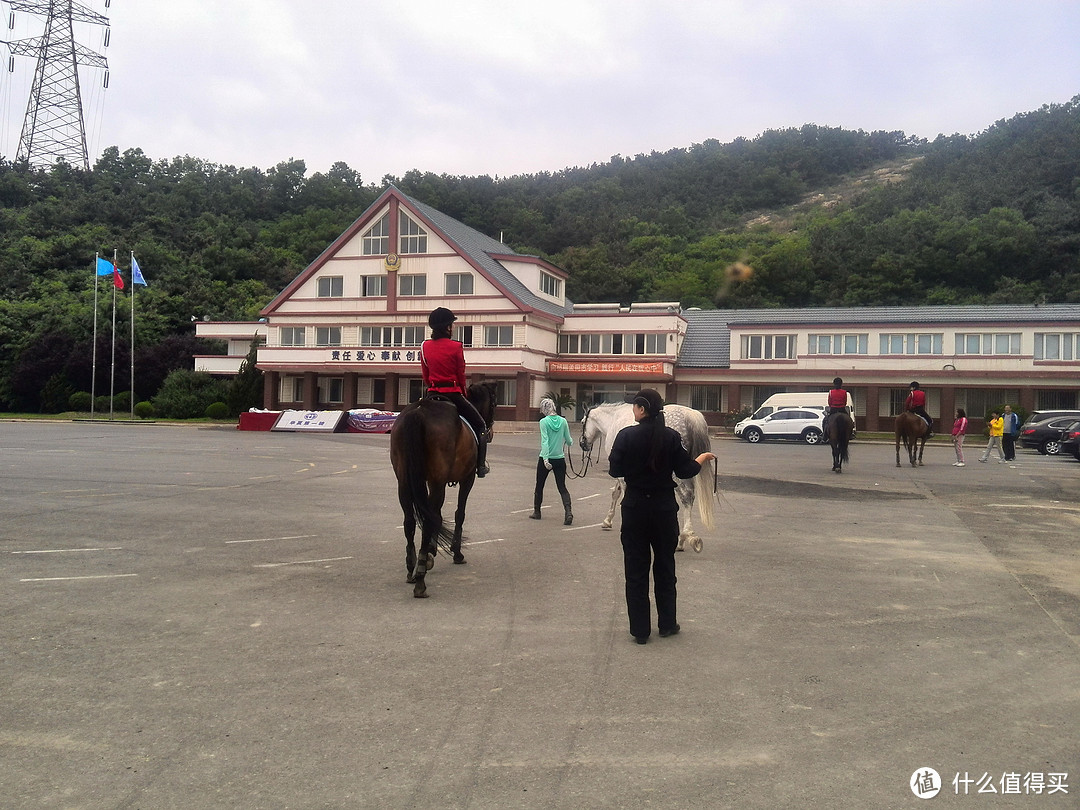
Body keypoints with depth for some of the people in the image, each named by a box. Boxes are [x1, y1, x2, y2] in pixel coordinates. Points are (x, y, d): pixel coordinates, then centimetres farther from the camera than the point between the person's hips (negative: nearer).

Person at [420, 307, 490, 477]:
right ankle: (481, 465, 4)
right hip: (453, 393, -4)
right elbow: (461, 376, -4)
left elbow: (425, 375, 8)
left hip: (432, 393, 4)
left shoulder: (425, 347, 3)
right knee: (480, 425, 12)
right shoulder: (456, 347, -10)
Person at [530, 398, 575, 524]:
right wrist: (570, 443, 29)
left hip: (546, 458, -3)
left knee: (539, 486, 16)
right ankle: (568, 512, -14)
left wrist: (545, 458, -24)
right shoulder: (563, 421, 1)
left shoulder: (544, 422, -10)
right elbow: (569, 441, 5)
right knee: (562, 487, 6)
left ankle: (536, 512, 28)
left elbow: (545, 441, -19)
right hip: (560, 459, 3)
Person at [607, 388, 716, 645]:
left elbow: (615, 470, -9)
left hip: (635, 507, -1)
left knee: (636, 568, 7)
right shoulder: (671, 437, -7)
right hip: (664, 507, 2)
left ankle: (640, 630, 10)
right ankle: (667, 624, 24)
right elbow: (685, 471, -3)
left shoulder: (626, 436, -12)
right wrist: (703, 458, 16)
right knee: (665, 566, 16)